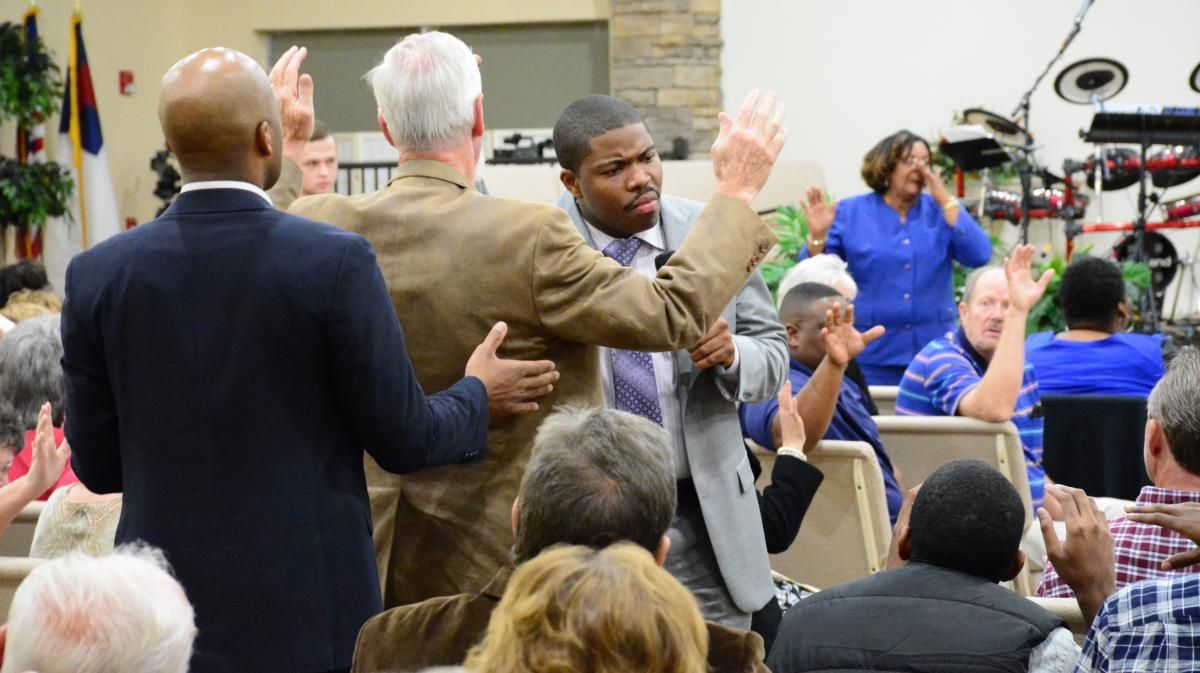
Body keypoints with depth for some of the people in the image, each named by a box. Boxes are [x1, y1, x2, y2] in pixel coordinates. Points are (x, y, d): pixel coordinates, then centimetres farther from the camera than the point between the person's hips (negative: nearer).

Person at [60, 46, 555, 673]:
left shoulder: (95, 274, -4)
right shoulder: (335, 260, -13)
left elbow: (97, 466, 3)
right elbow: (402, 439, -7)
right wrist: (478, 396, 14)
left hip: (161, 614, 3)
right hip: (307, 610, -3)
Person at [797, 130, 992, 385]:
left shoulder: (939, 212, 7)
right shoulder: (850, 213, 4)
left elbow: (979, 256, -8)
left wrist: (946, 202, -10)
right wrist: (817, 236, -19)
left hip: (933, 352, 2)